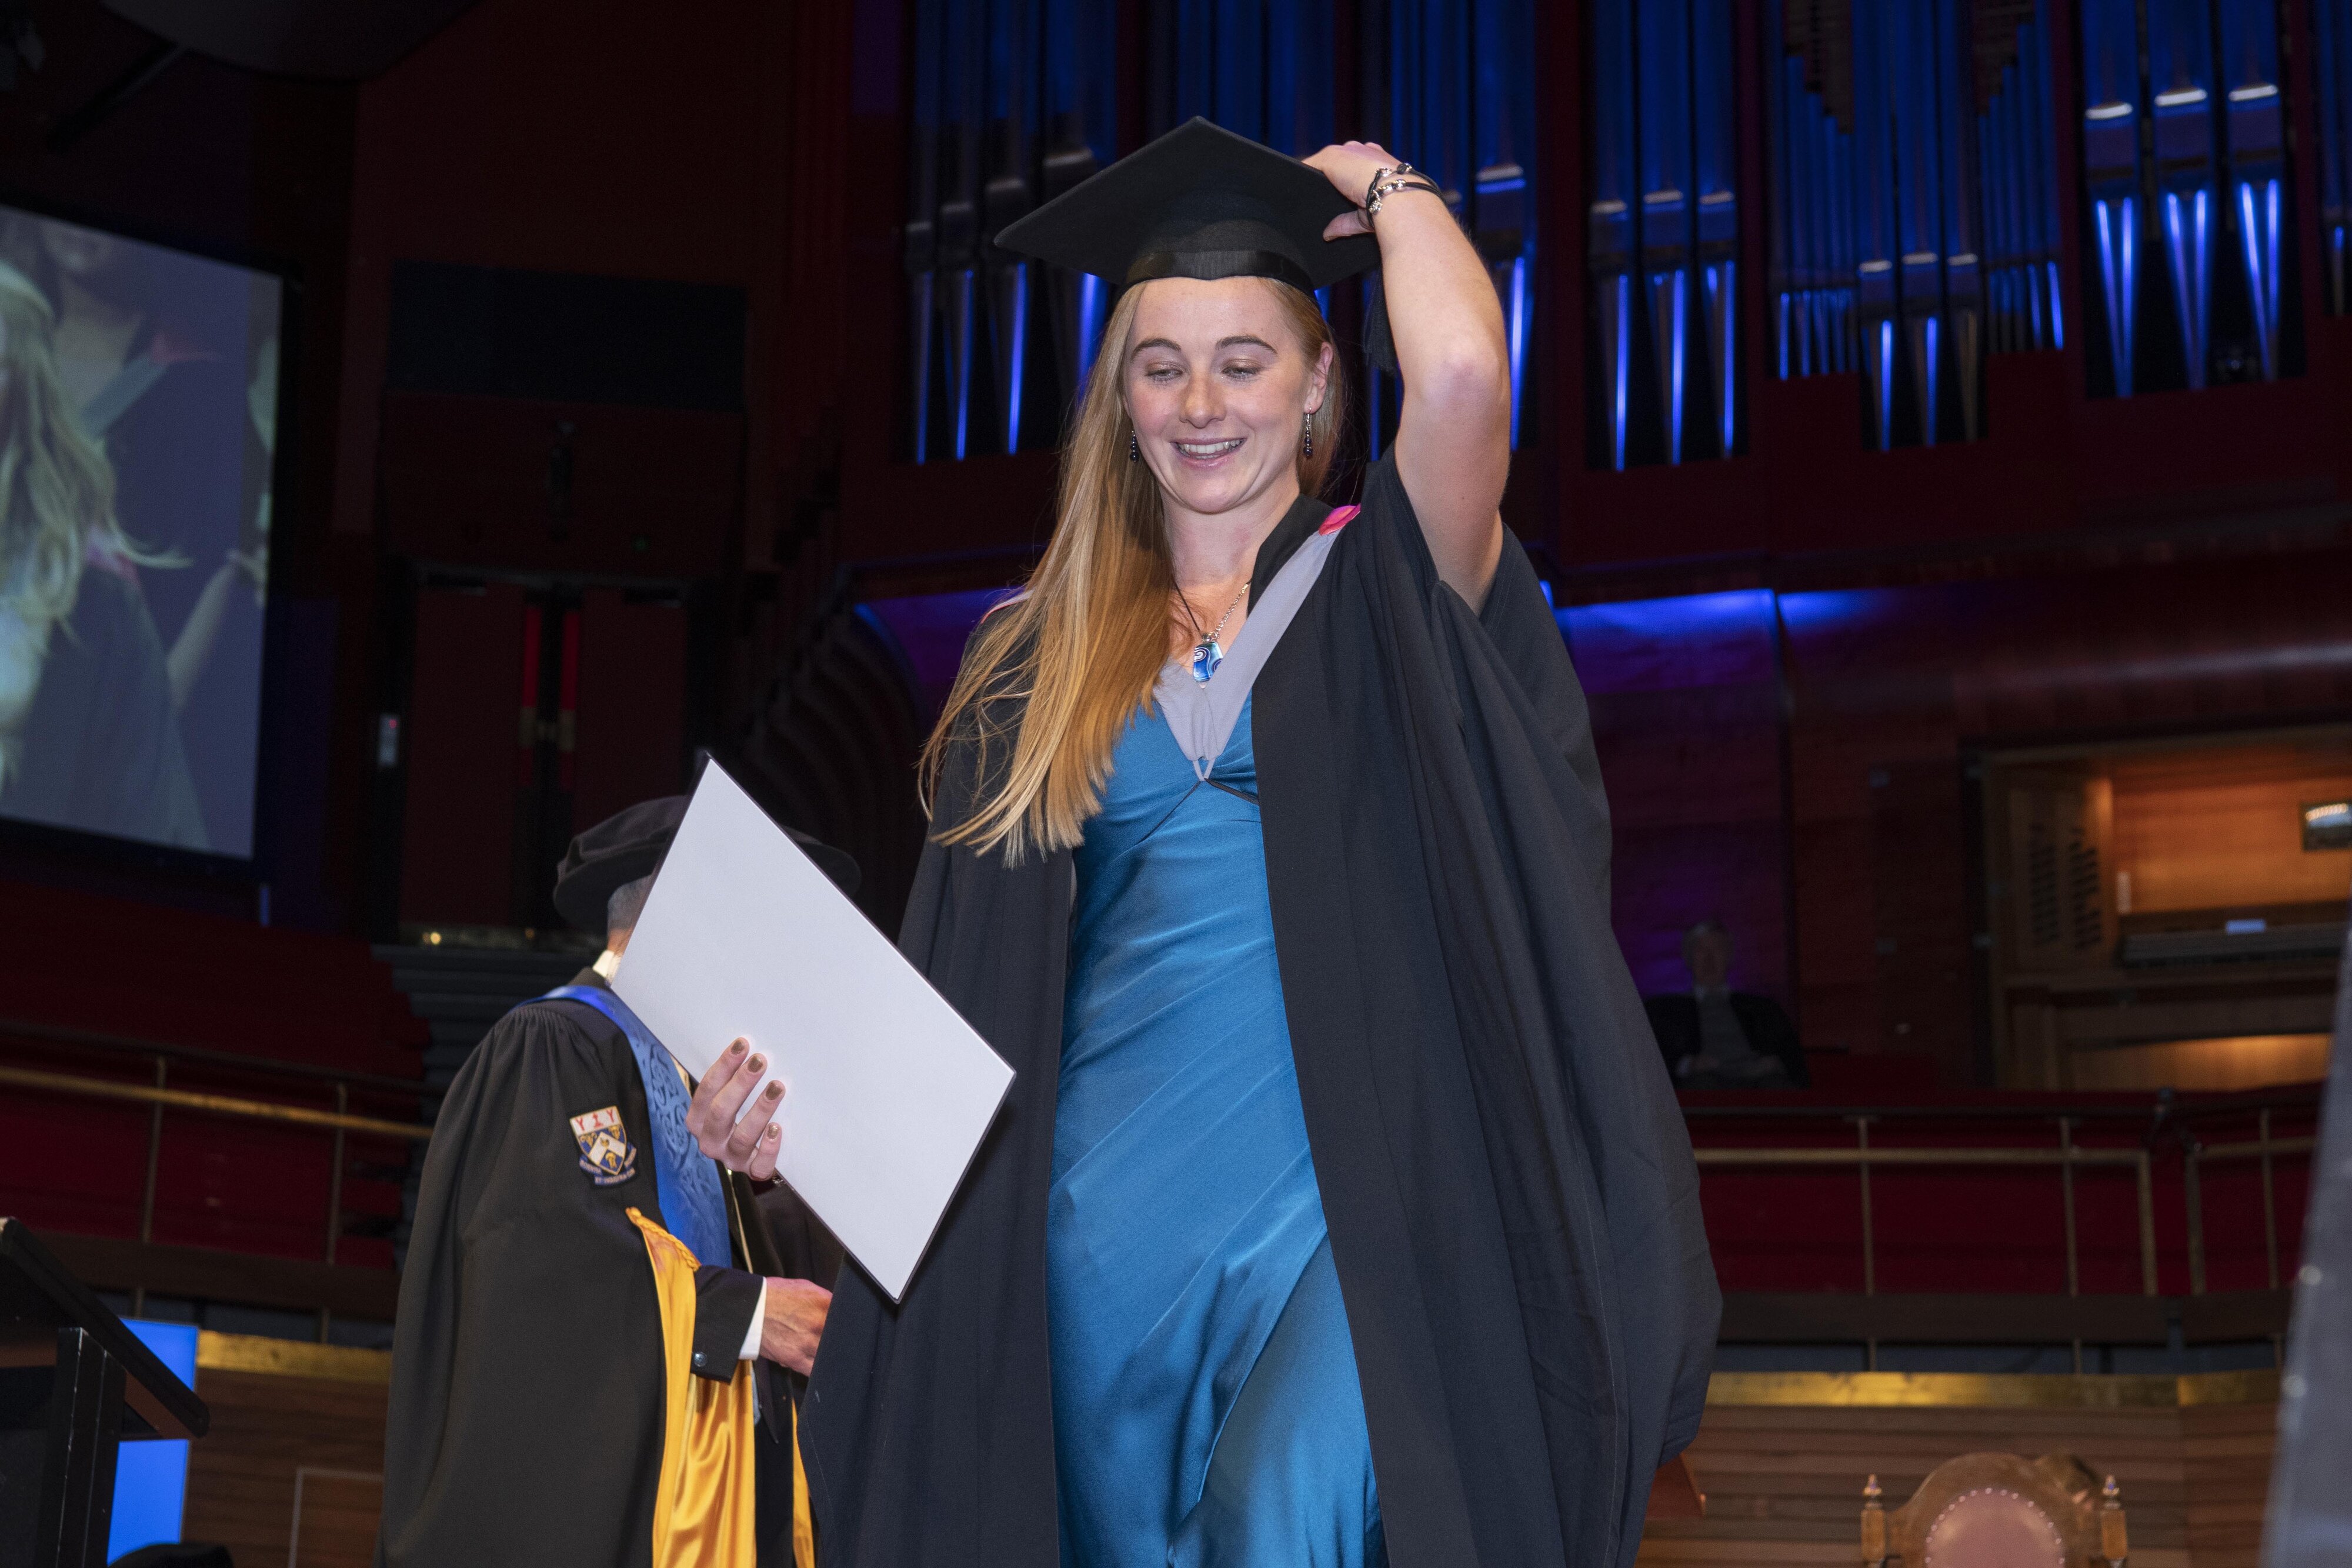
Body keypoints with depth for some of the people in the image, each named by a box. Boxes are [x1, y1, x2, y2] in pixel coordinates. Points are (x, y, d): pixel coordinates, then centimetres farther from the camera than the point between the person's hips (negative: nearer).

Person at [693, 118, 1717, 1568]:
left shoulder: (1382, 593, 4)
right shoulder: (1049, 659, 14)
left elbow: (1462, 375, -17)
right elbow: (961, 979, 11)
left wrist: (1381, 186, 2)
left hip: (1340, 1198, -4)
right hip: (1115, 1216, 4)